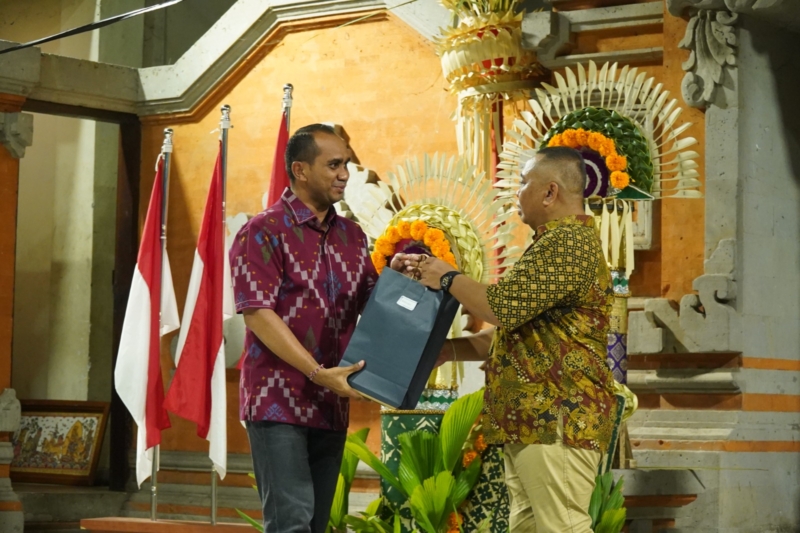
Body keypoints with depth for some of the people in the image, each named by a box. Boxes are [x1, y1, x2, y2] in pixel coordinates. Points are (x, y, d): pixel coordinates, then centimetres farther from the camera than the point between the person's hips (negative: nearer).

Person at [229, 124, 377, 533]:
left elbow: (369, 304, 18)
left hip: (331, 404, 7)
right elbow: (257, 314, -14)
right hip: (278, 402, -6)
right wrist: (317, 372, -21)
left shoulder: (351, 236, 13)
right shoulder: (263, 232, -6)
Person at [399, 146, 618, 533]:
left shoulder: (568, 242, -12)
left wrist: (447, 278, -2)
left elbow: (503, 307, -20)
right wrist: (447, 350, 18)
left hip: (556, 417, -11)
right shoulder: (560, 242, 24)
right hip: (533, 418, 11)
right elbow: (515, 330, 28)